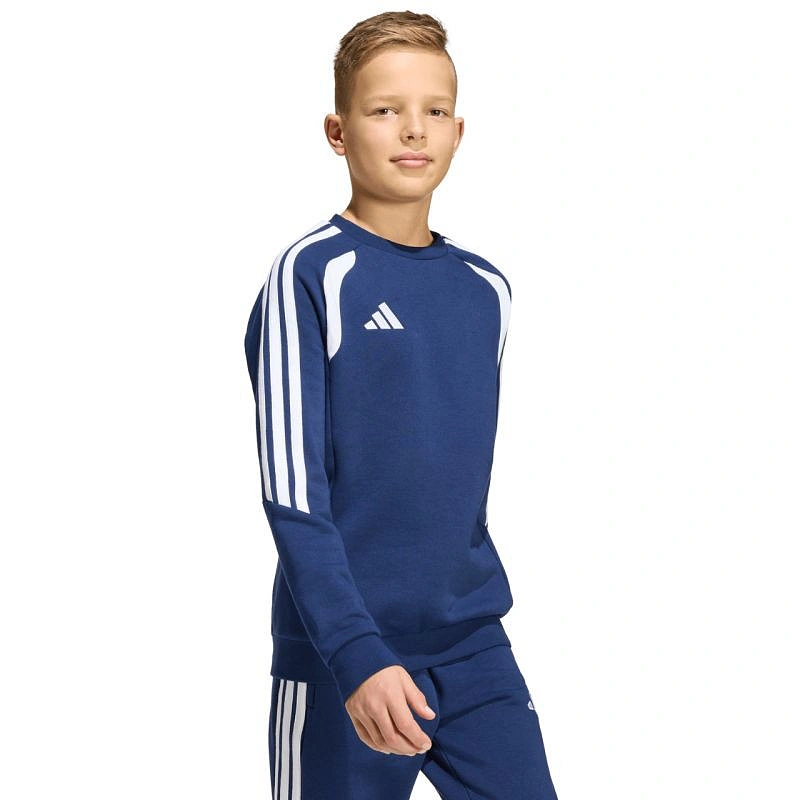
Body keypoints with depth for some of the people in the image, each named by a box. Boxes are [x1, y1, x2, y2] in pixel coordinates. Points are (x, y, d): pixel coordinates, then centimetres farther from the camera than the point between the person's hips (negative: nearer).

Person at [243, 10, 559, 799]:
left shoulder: (487, 290, 9)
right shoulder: (310, 274, -8)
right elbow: (291, 491, -14)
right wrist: (356, 655, -22)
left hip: (475, 650, 5)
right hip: (343, 660, -5)